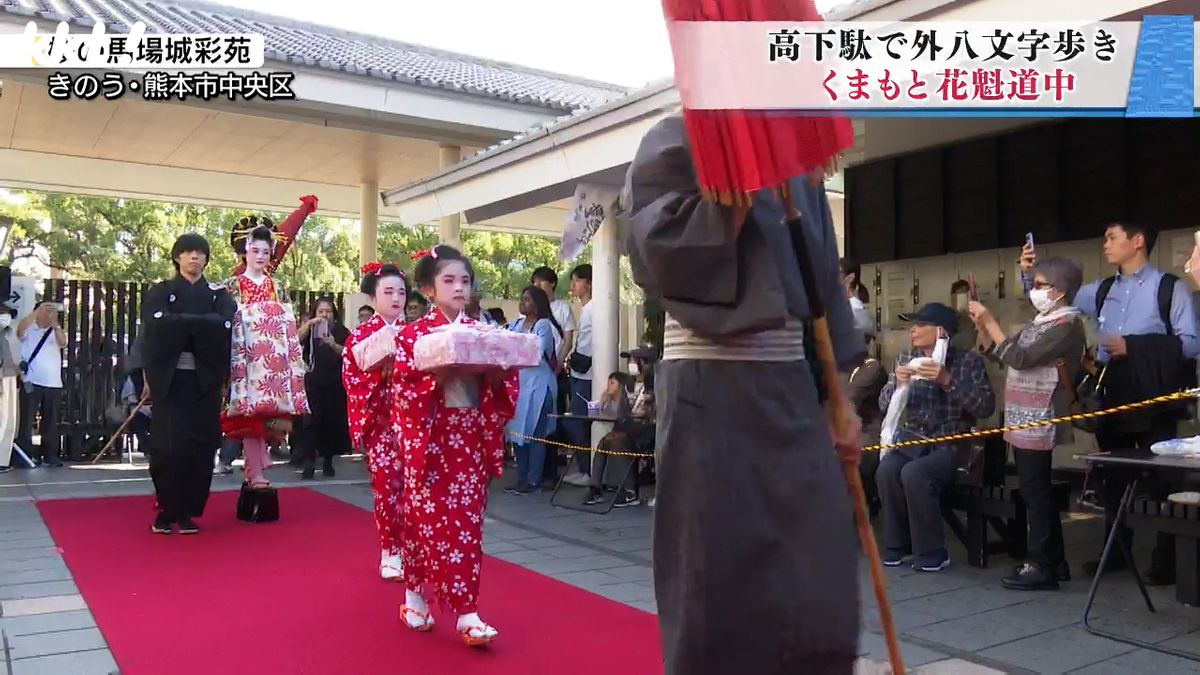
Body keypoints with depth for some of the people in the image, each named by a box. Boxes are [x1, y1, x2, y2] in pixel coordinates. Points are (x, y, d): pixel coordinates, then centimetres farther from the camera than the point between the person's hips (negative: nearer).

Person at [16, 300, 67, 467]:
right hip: (31, 383, -3)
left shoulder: (56, 332, 13)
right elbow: (20, 328, -16)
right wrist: (39, 310, -19)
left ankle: (50, 456, 12)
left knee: (51, 422, 6)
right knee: (26, 421, -3)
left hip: (54, 385, 3)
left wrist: (55, 323, -14)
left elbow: (63, 343, -6)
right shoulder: (29, 330, 6)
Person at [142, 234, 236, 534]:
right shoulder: (160, 292, 10)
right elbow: (158, 323, -11)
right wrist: (200, 324, -13)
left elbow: (225, 325, -9)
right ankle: (166, 510, 6)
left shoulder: (219, 294, 12)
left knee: (199, 446, -1)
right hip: (169, 379, -1)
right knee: (167, 446, -6)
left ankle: (187, 512, 9)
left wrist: (180, 323, -11)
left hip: (204, 380, 1)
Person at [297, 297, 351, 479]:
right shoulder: (310, 330, 10)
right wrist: (308, 324, -18)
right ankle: (309, 463, -9)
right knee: (311, 421, -8)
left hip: (335, 384, 1)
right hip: (313, 383, -1)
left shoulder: (341, 331, 8)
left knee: (332, 421, 4)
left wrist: (334, 345, -18)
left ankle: (328, 461, 17)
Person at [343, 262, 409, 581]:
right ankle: (390, 552, 12)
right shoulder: (360, 336, 0)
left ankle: (409, 548, 15)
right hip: (379, 420, -2)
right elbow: (352, 380, -6)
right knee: (386, 485, 1)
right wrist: (381, 369, -20)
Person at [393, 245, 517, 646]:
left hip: (472, 438, 4)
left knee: (467, 523, 4)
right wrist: (441, 372, -23)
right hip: (430, 438, -3)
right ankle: (416, 596, 23)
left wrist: (494, 375, -12)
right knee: (431, 520, 3)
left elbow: (505, 386, 9)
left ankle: (466, 613, 8)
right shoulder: (412, 335, -3)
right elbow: (403, 390, -11)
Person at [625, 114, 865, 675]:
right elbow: (657, 255, -14)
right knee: (717, 579, 2)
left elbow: (823, 283, 18)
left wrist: (840, 401, 14)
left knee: (819, 580, 5)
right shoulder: (676, 142, 0)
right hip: (710, 388, -5)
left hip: (793, 386, 5)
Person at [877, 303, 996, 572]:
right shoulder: (907, 358, 9)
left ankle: (932, 552, -14)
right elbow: (884, 404, 6)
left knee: (914, 473, -32)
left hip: (952, 444, -4)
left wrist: (948, 381, -24)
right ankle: (897, 544, -7)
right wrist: (898, 384, -15)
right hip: (913, 439, 4)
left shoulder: (969, 360, -2)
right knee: (886, 470, -27)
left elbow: (986, 407, -13)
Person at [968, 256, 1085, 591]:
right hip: (1024, 420, 9)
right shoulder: (1041, 322, 16)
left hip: (1038, 422, -9)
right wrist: (982, 325, 7)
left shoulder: (1068, 323, -12)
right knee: (1035, 491, 13)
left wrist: (990, 322, -14)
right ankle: (1053, 560, 22)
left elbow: (1021, 358, -20)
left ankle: (1042, 567, 1)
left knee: (1035, 491, -6)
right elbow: (1004, 354, 19)